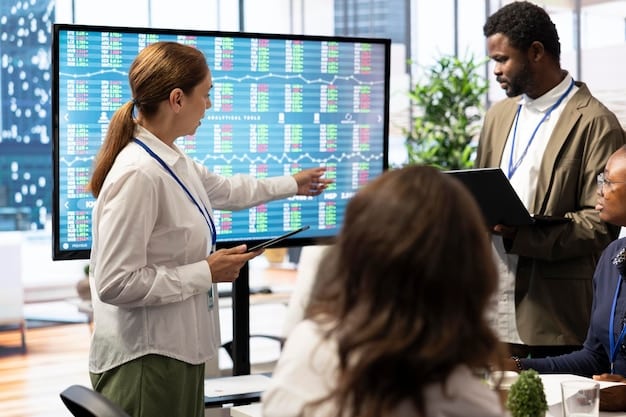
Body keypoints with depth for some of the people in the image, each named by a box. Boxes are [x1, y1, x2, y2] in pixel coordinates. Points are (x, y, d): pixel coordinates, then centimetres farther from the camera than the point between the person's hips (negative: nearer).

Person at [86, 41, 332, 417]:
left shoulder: (173, 161, 6)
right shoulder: (138, 175, -23)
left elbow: (226, 190, 28)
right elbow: (115, 283, -24)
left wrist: (292, 185, 41)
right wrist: (207, 272, -16)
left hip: (178, 350, 9)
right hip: (145, 361, -9)